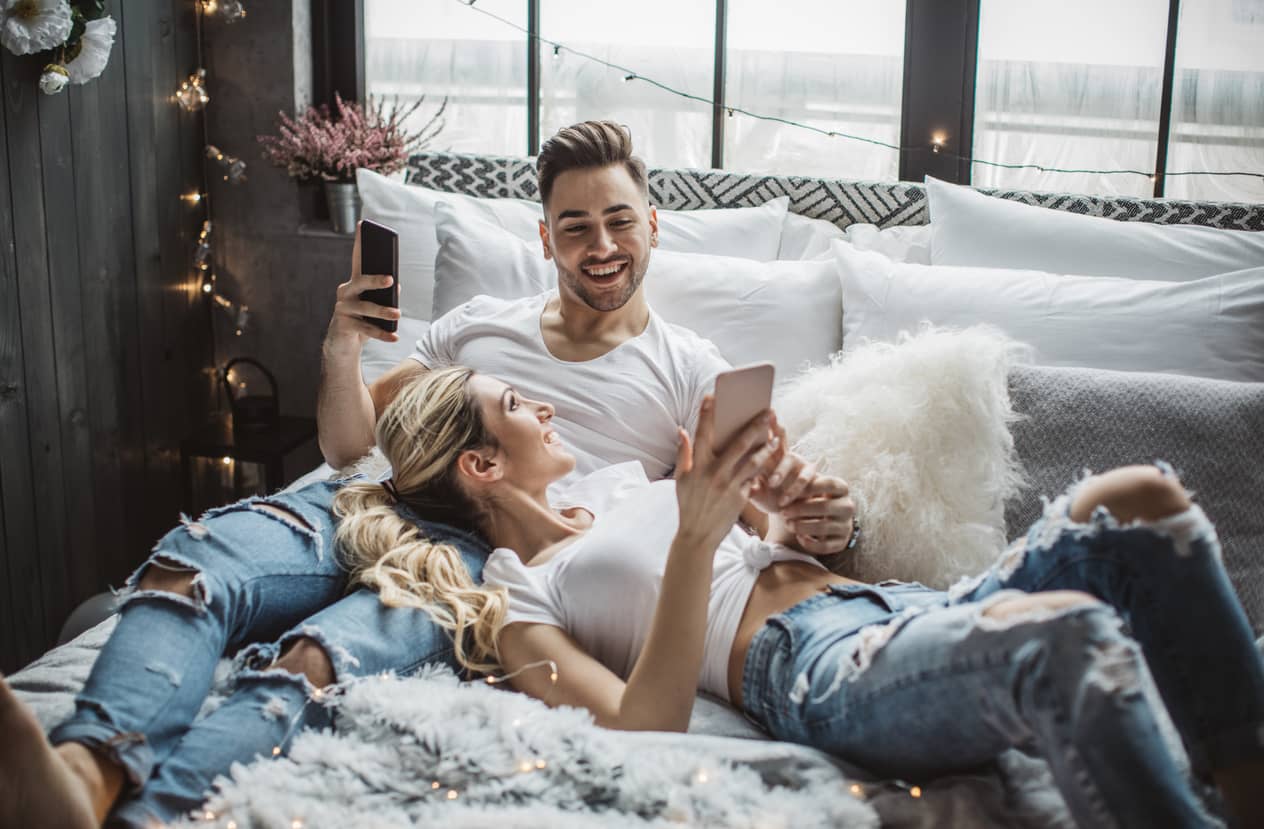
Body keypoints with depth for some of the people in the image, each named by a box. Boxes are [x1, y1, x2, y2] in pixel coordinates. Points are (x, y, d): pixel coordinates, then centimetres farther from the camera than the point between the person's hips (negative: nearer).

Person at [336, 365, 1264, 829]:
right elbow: (639, 726, -12)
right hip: (819, 667, -8)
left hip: (908, 608, 8)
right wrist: (695, 537, -19)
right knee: (1074, 636, -37)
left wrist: (766, 478, 10)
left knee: (1140, 503, -14)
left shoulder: (619, 482, 30)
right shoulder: (516, 604, 7)